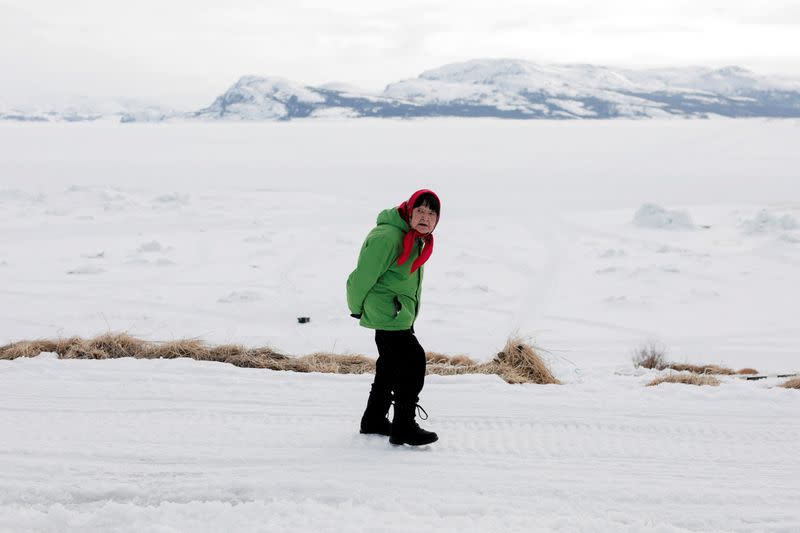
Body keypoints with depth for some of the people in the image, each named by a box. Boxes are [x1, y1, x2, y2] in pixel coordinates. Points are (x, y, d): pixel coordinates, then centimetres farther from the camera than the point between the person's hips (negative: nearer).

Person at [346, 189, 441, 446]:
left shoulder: (417, 238, 8)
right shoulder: (387, 237, -24)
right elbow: (363, 276, -19)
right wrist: (357, 308, -6)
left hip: (401, 316, 10)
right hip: (386, 316, -10)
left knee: (391, 366, 19)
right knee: (413, 362, -12)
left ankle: (374, 420, 33)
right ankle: (403, 428, -5)